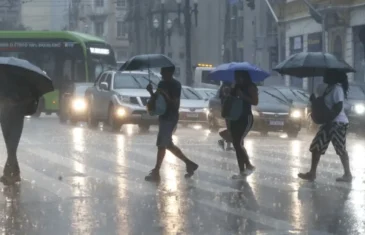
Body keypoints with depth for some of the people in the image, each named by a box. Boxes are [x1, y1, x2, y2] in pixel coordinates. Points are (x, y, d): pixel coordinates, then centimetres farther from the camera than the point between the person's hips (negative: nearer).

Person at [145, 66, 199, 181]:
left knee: (161, 145, -7)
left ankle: (156, 172, -3)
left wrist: (166, 95, -29)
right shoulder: (161, 84, 11)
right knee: (168, 145, 13)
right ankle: (189, 163, 22)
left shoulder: (175, 85, -13)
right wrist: (151, 92, -4)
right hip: (163, 117, 9)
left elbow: (176, 105, -16)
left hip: (170, 118, -9)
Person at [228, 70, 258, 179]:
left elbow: (255, 101, -16)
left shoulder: (250, 87, -7)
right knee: (236, 145, 5)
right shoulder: (236, 87, 14)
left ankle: (249, 165, -2)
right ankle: (242, 171, 10)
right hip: (235, 118, 8)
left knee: (238, 143, -16)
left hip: (246, 118, -8)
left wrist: (243, 96, -22)